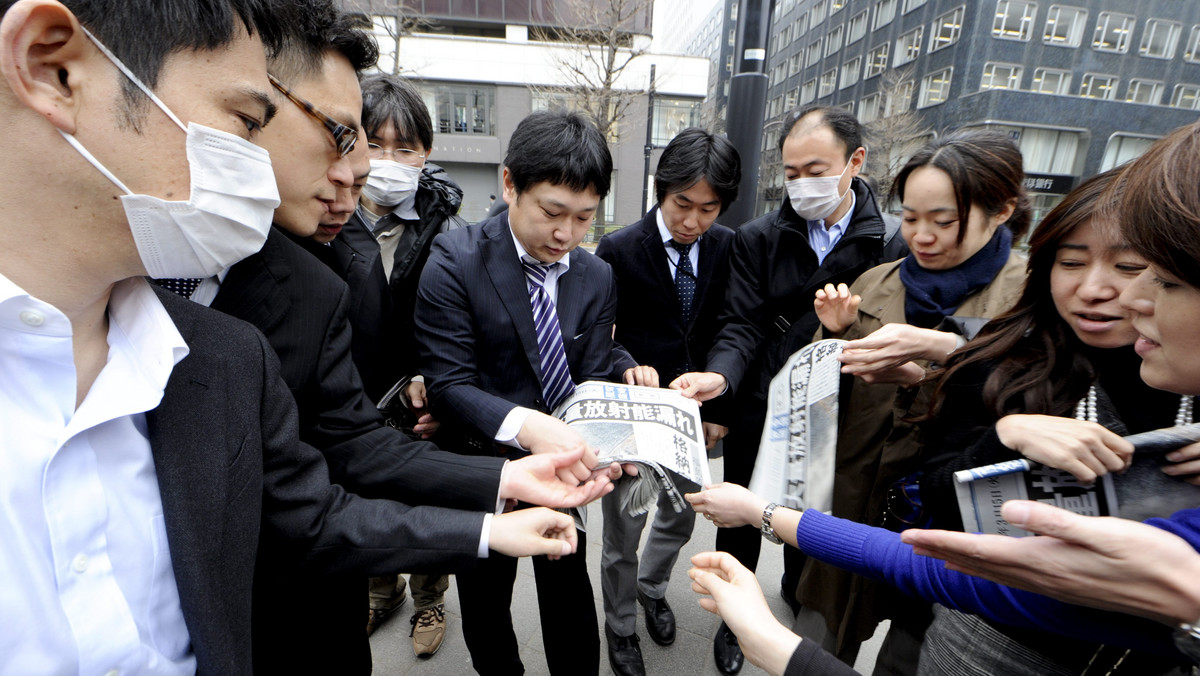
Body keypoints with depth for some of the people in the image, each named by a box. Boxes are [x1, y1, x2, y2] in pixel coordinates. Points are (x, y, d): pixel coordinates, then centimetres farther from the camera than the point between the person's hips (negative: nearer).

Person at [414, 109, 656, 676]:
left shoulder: (596, 277, -4)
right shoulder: (454, 262, -18)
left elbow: (590, 374, -3)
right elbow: (448, 384, -24)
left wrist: (625, 373, -25)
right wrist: (525, 425, -40)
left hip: (564, 461, 3)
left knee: (569, 588, 20)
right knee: (484, 597, 21)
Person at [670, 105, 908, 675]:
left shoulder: (894, 242, -6)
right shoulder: (757, 238, -6)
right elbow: (742, 324, -13)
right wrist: (721, 374, -32)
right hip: (758, 417, 0)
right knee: (741, 523, 16)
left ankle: (798, 591, 56)